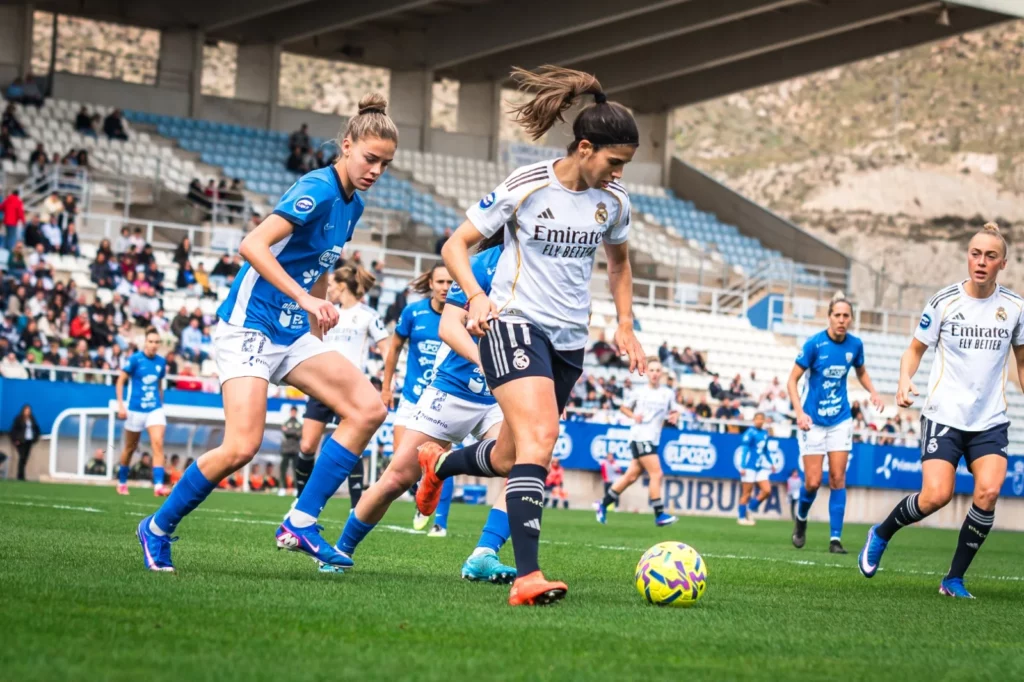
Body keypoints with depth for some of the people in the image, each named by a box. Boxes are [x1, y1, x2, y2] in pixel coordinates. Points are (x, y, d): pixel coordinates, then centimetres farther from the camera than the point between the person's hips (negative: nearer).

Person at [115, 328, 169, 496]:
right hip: (136, 410, -2)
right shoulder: (135, 359, -8)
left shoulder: (161, 362, 4)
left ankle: (158, 485, -22)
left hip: (155, 409, 2)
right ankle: (122, 482, 31)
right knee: (130, 447, 11)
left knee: (158, 444, -15)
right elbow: (120, 381, -4)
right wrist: (120, 405, -10)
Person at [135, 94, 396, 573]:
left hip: (293, 335, 9)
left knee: (369, 408, -9)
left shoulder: (352, 206, 11)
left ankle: (300, 523, -7)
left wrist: (318, 338, 22)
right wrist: (305, 298, -34)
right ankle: (157, 528, 4)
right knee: (242, 446, -19)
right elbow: (252, 245, -28)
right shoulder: (317, 189, -17)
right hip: (250, 326, -9)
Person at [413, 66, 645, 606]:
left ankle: (438, 464, 49)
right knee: (539, 438, -26)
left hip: (570, 337, 6)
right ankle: (527, 578, -31)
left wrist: (625, 326, 14)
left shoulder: (612, 200, 4)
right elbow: (456, 244, -6)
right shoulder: (526, 187, -12)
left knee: (509, 459, 14)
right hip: (516, 323, -6)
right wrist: (477, 296, -22)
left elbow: (619, 262, 24)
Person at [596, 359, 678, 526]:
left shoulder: (668, 393, 8)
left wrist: (674, 416, -7)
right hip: (639, 436, -5)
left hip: (653, 440, 5)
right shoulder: (639, 392, 2)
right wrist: (633, 416, -6)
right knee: (656, 474, -15)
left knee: (631, 476, 8)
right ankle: (659, 515, -12)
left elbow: (674, 411, 16)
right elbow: (623, 407, 13)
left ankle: (604, 504, 21)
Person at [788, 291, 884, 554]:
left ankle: (835, 538, 0)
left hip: (840, 420, 3)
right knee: (813, 481, -4)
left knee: (838, 479, -4)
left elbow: (861, 372, 18)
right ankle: (801, 518, 27)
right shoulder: (814, 344, -14)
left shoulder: (855, 345, -2)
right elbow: (793, 379, -9)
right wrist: (799, 412, -21)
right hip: (813, 421, -3)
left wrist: (873, 392, -1)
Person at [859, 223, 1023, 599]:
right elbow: (916, 348, 6)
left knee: (988, 492, -18)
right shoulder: (944, 302, -4)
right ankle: (881, 534, 16)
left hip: (991, 420, 2)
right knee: (936, 495, -15)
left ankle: (955, 578, -3)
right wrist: (905, 381, -13)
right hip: (944, 415, -2)